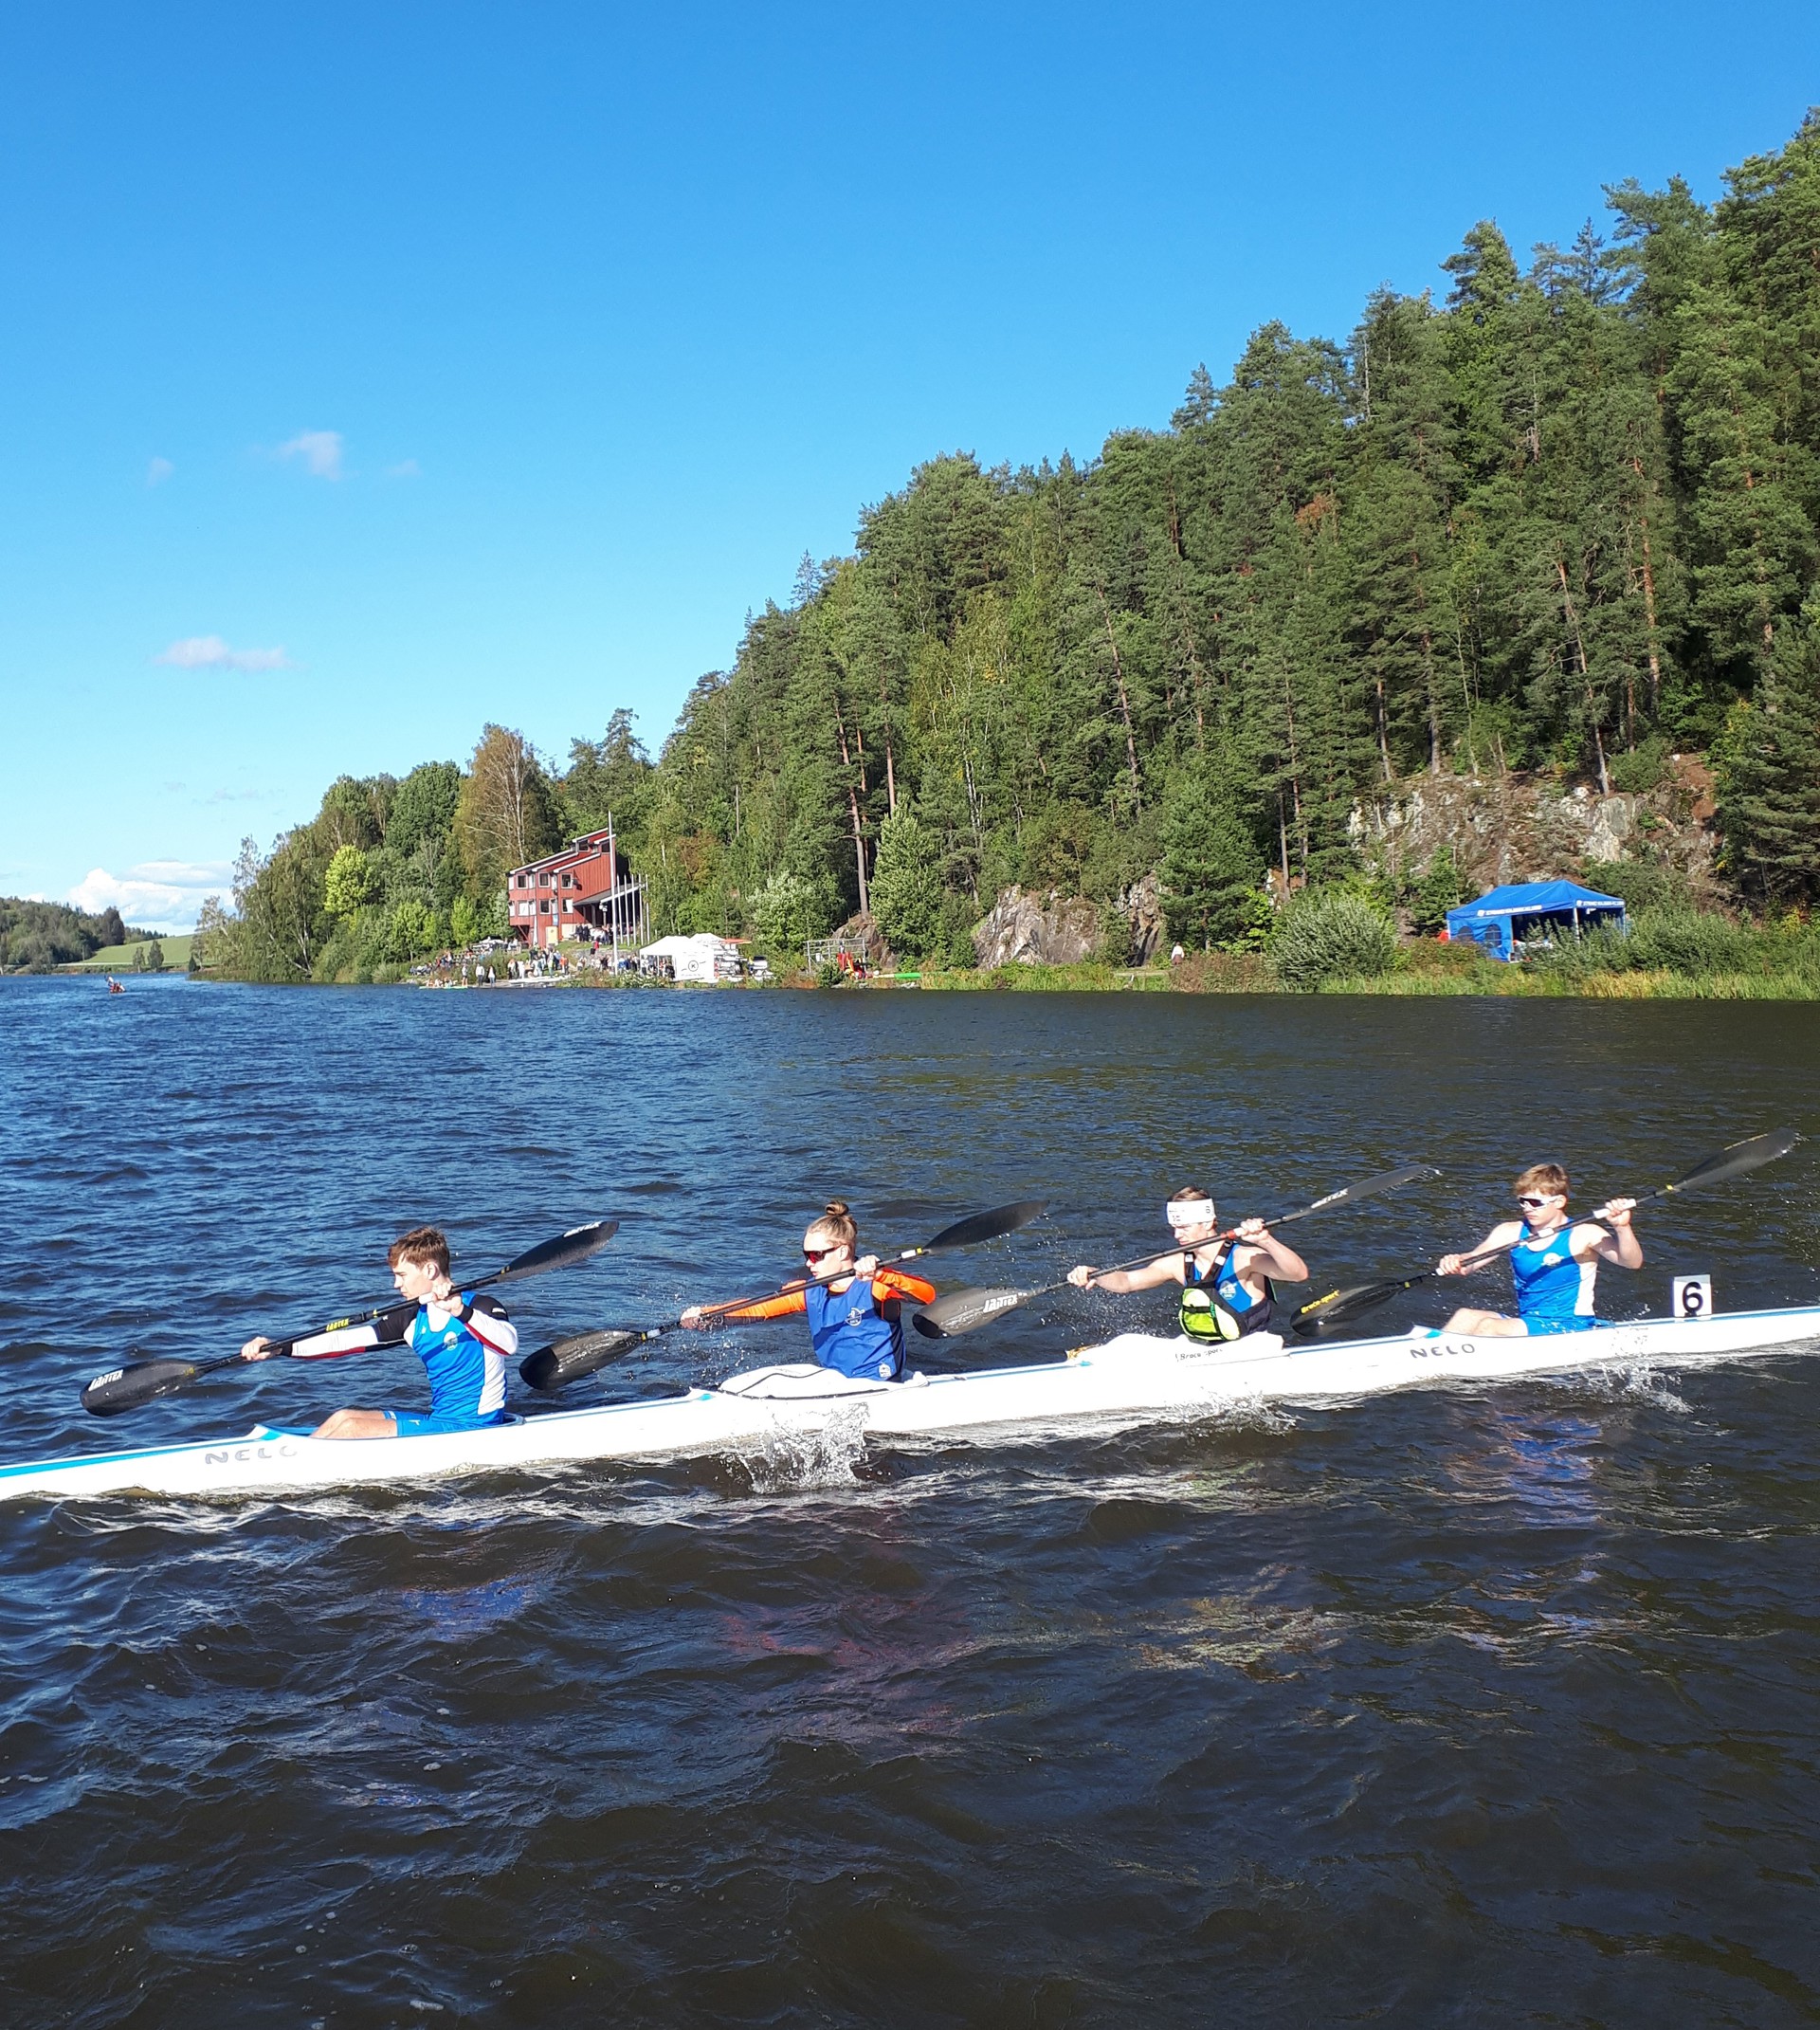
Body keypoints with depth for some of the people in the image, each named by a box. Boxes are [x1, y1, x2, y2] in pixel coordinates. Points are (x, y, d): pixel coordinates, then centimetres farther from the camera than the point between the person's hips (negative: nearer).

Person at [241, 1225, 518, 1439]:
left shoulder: (480, 1307, -11)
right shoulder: (413, 1319, 10)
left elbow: (509, 1344, -32)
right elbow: (350, 1339, 5)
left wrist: (461, 1311, -43)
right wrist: (279, 1347, -3)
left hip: (470, 1429, -8)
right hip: (441, 1420, 8)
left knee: (351, 1428, -12)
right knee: (343, 1417, 8)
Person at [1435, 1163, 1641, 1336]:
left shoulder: (1583, 1235, -7)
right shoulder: (1511, 1232, 5)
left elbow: (1633, 1262, -19)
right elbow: (1470, 1262, -5)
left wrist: (1622, 1228, -38)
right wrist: (1455, 1263, -29)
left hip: (1572, 1329, -5)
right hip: (1526, 1324, 5)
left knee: (1489, 1326, -25)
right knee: (1466, 1316, -19)